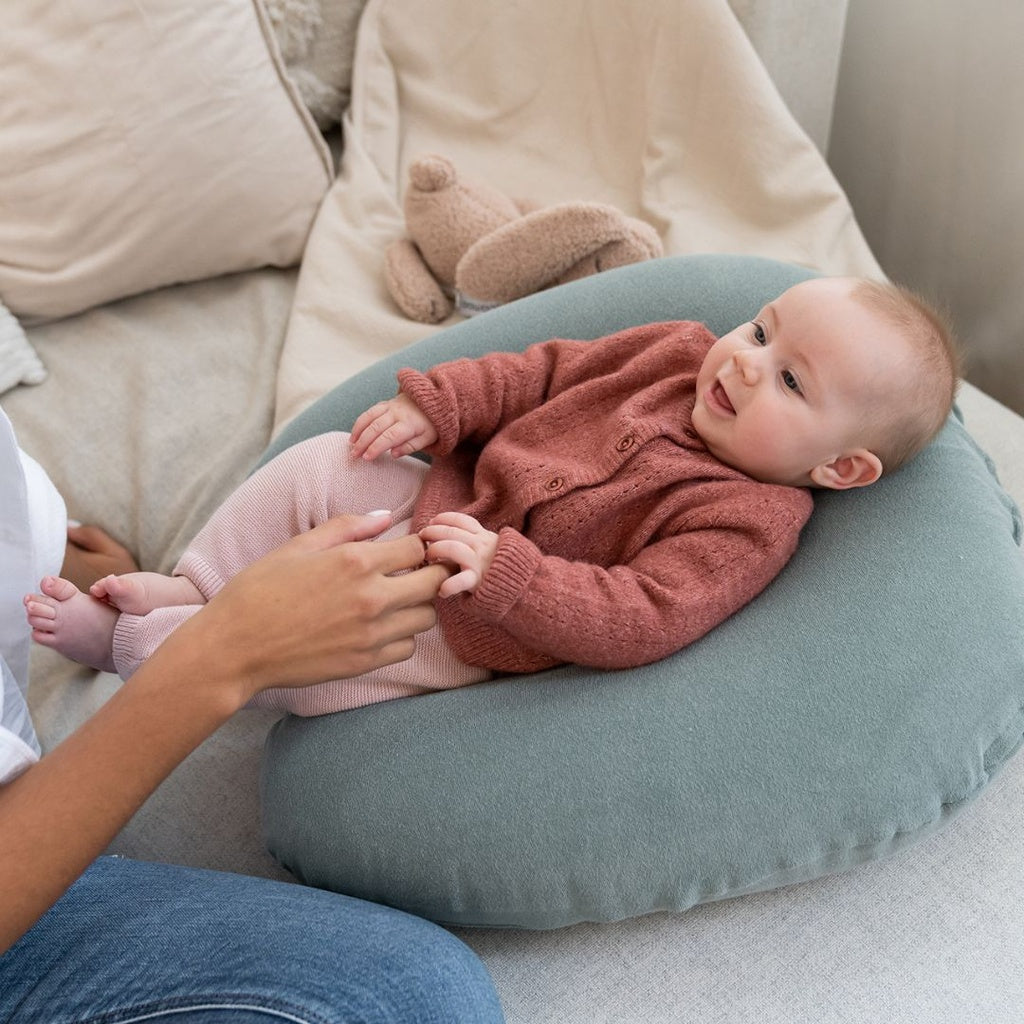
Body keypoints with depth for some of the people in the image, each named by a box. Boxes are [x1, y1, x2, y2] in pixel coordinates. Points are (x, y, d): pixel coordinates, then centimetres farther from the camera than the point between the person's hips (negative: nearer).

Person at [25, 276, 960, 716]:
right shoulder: (680, 351, -4)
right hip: (444, 497, 7)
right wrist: (435, 404, -6)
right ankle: (187, 591, 16)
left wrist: (506, 573, -39)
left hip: (456, 636, -6)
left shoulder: (749, 526, -23)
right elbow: (549, 370, 3)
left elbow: (637, 623, -31)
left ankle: (137, 641, 11)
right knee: (314, 466, -1)